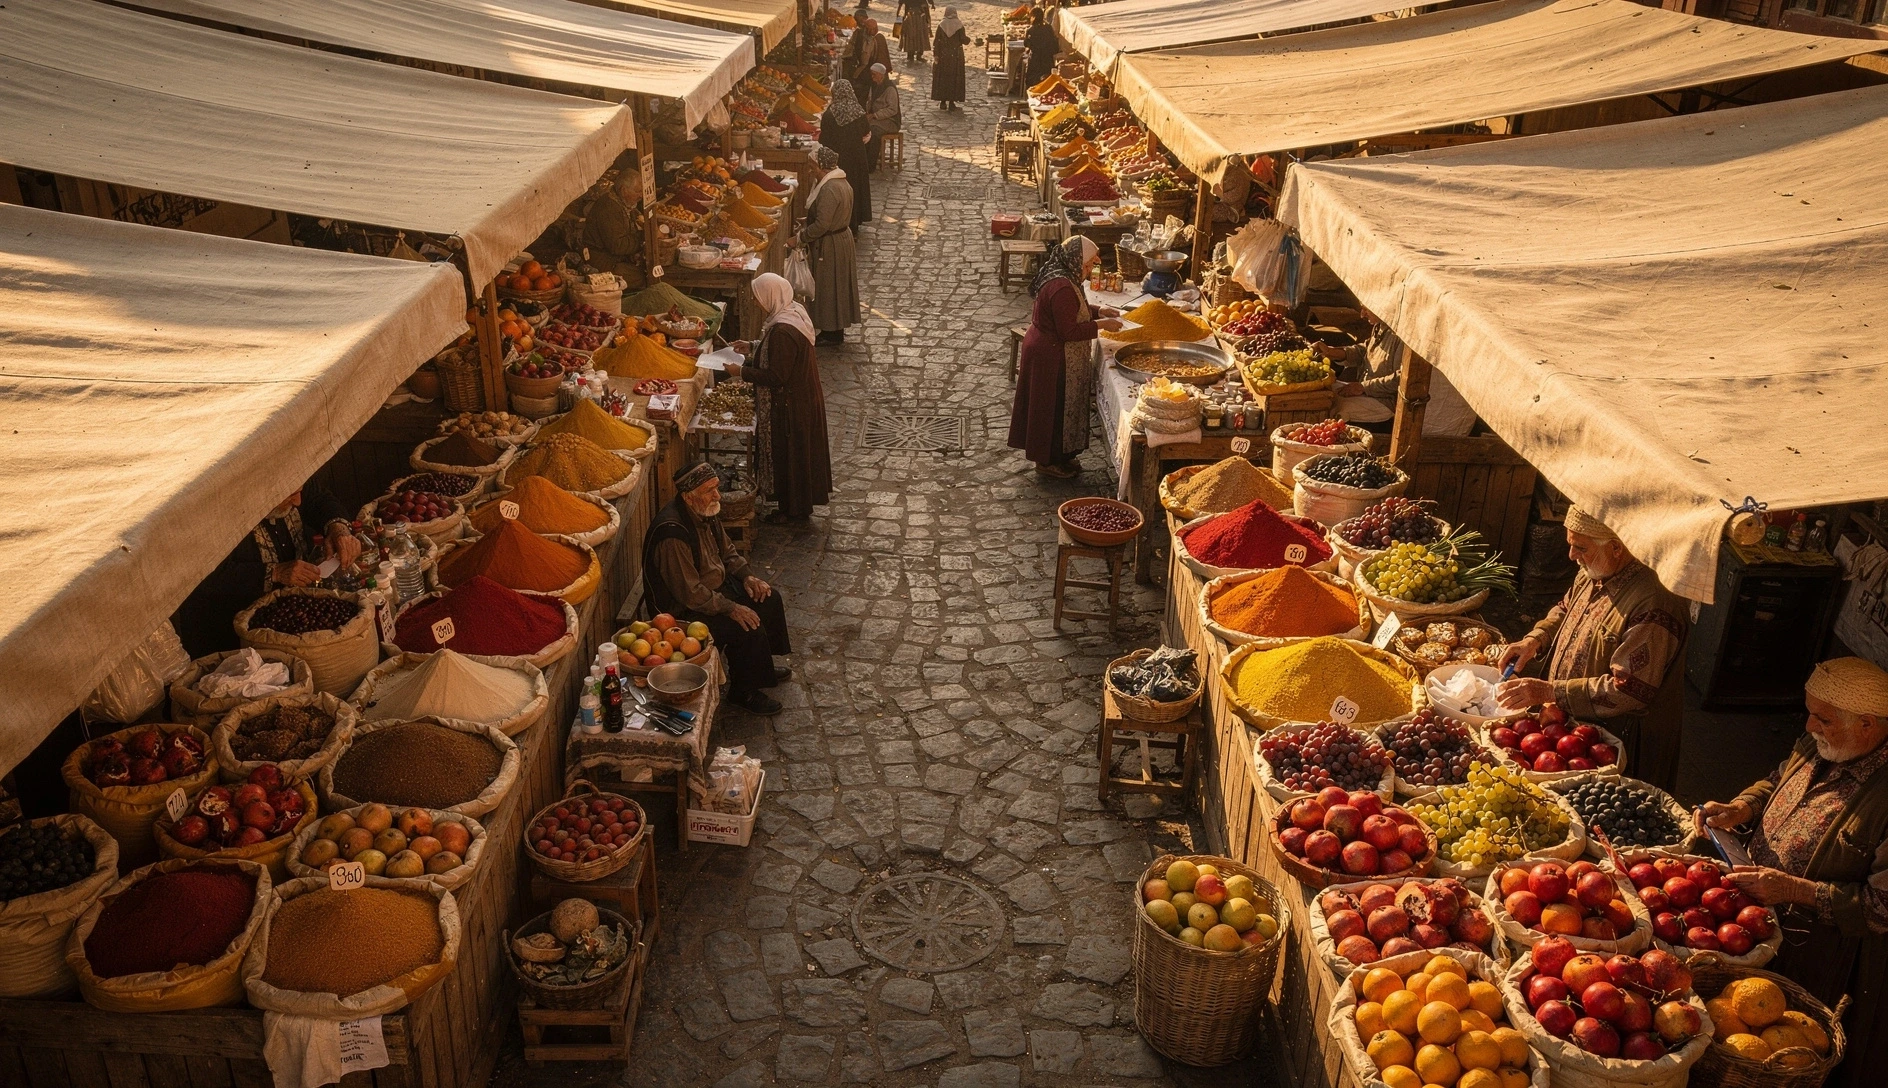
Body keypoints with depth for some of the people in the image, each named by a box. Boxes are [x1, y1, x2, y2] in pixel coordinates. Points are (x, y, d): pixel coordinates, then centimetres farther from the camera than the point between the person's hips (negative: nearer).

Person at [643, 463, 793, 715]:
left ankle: (760, 667, 29)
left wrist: (746, 576, 0)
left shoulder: (706, 512, -4)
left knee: (769, 599, 11)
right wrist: (730, 608, -27)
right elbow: (689, 593, -30)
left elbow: (726, 549, 14)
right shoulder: (672, 533, -33)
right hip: (685, 609, -10)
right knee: (748, 627, -22)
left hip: (716, 587, 10)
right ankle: (744, 691, 0)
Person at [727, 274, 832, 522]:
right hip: (801, 397, 10)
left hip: (789, 404, -10)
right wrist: (753, 348, 11)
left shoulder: (782, 331, -31)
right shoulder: (792, 311, 0)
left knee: (788, 452, 7)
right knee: (795, 451, 22)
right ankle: (799, 503, 37)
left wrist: (742, 371, -18)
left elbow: (776, 377, -27)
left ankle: (793, 509, 23)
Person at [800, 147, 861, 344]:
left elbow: (822, 225, -28)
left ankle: (833, 333, 12)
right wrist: (807, 223, 12)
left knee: (829, 287, 2)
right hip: (842, 238, 10)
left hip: (831, 246, -10)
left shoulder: (830, 190, -26)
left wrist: (800, 237, -17)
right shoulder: (841, 182, 7)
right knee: (836, 287, 17)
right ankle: (836, 329, 27)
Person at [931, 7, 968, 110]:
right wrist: (968, 38, 15)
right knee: (954, 78, 8)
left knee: (942, 78, 9)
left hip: (943, 55, 1)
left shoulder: (941, 24, -5)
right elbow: (964, 40, -8)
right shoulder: (959, 25, -8)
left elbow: (936, 40, -8)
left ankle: (943, 102, 9)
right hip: (956, 56, -1)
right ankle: (952, 101, 6)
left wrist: (935, 54, -5)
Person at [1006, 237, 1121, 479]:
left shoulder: (1060, 277, 5)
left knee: (1058, 407, 19)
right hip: (1052, 358, -10)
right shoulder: (1062, 287, -27)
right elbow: (1069, 331, -27)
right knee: (1054, 408, 3)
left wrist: (1097, 311, 7)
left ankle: (1057, 456, 30)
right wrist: (1101, 324, -19)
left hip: (1047, 349, 10)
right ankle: (1048, 460, 16)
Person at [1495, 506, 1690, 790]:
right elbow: (1565, 609, 22)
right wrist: (1534, 639, 1)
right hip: (1572, 724, 8)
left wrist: (1549, 692, -31)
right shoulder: (1591, 575, -1)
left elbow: (1629, 692, -31)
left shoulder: (1652, 606, -29)